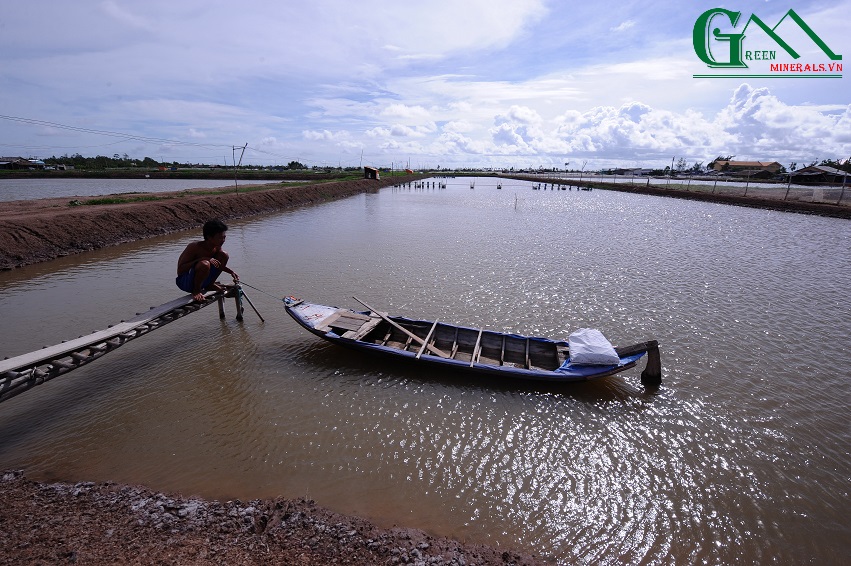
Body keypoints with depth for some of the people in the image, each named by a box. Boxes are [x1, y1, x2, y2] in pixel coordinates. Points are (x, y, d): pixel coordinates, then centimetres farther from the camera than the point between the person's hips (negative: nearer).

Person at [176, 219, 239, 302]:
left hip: (201, 280, 7)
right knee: (204, 264, -37)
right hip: (184, 282, -7)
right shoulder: (195, 247, -24)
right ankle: (196, 291, -11)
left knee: (224, 255, -3)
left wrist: (231, 271, -3)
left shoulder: (217, 248, -5)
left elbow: (219, 264, 15)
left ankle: (210, 285, 10)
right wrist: (201, 259, -36)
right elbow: (180, 269, -27)